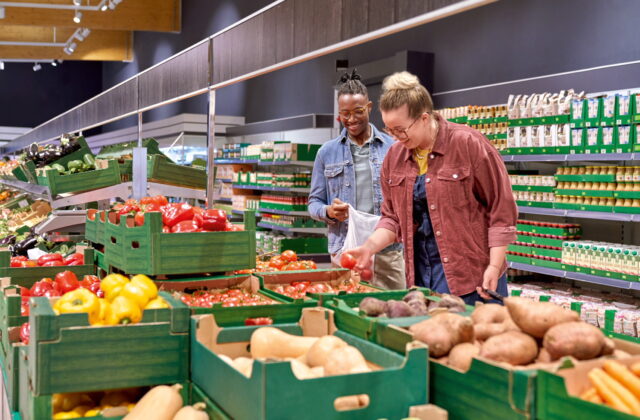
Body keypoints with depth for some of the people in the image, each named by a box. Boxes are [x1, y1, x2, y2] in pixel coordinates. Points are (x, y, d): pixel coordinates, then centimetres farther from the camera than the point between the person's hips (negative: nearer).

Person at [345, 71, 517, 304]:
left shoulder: (468, 143, -9)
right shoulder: (394, 156, 7)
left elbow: (502, 209, -8)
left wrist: (495, 267, -12)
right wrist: (370, 246, -5)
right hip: (421, 274, 5)